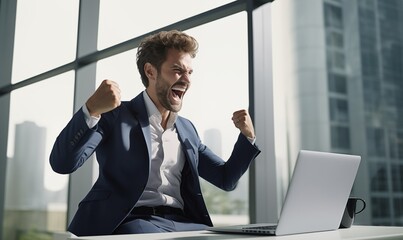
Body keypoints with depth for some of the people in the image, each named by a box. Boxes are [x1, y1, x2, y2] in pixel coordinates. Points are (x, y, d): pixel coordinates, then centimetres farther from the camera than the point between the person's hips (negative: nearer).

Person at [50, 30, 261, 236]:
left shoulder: (187, 128, 21)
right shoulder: (116, 115, 4)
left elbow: (226, 179, 23)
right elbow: (62, 163, -8)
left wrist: (247, 136, 7)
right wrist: (91, 110, -24)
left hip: (181, 222, 5)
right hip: (129, 220, -4)